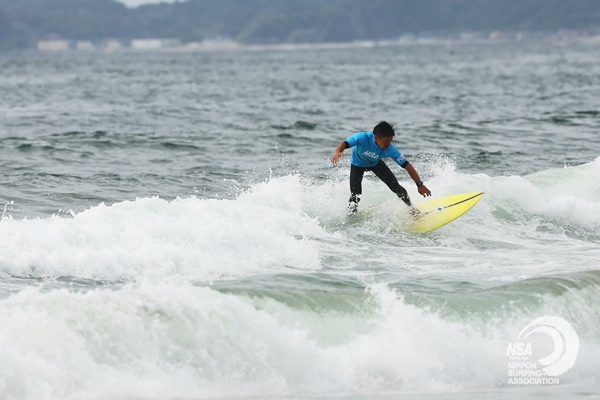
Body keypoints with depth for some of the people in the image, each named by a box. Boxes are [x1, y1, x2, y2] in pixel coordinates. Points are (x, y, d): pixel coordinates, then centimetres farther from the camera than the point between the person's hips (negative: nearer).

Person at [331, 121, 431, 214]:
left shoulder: (390, 149, -34)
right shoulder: (363, 138, -41)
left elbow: (407, 166, -29)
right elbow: (344, 145, -51)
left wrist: (420, 184, -32)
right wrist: (337, 153, -74)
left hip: (375, 163, 2)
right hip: (357, 164, -2)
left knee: (396, 187, -7)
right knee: (355, 196, -14)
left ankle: (412, 209, 20)